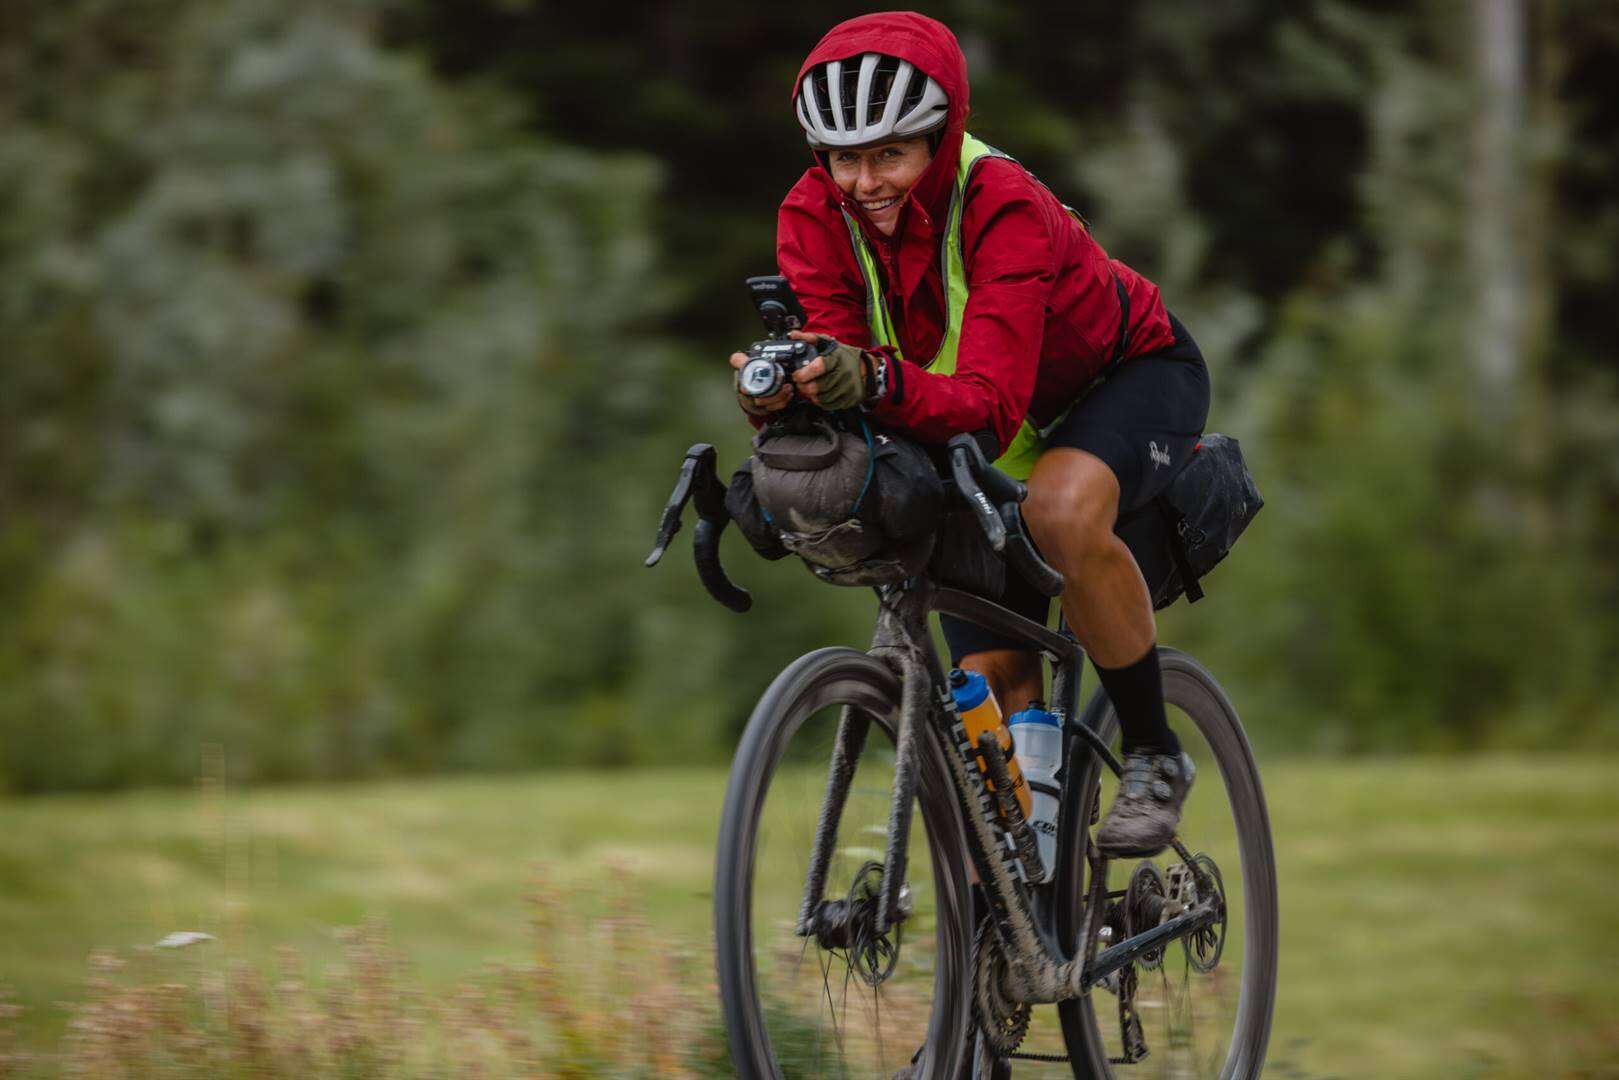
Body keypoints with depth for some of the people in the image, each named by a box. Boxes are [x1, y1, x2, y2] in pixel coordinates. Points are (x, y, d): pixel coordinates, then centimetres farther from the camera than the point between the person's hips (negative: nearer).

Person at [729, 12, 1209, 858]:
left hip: (1131, 376, -5)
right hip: (988, 443, 5)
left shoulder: (1003, 208, -37)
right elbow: (833, 361, -29)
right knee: (991, 686, -5)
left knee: (1063, 510, -38)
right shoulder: (815, 215, -22)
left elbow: (991, 405, -46)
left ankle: (1154, 757, -19)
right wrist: (779, 391, -52)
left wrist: (877, 384, -65)